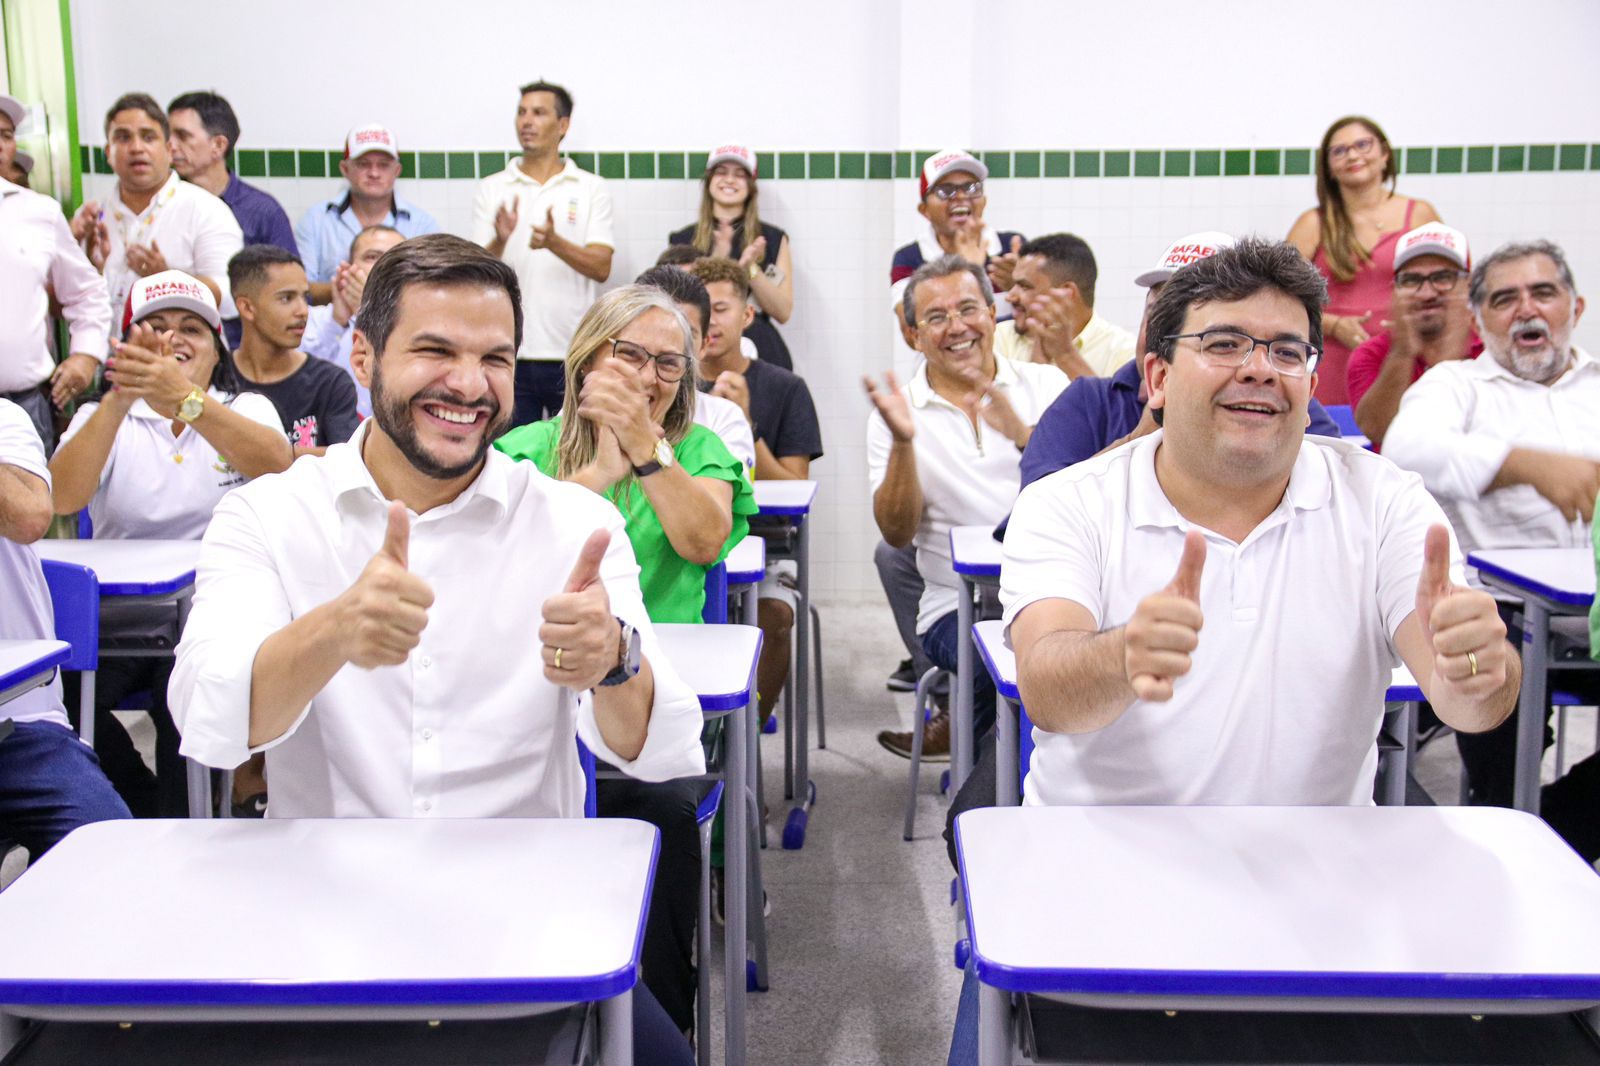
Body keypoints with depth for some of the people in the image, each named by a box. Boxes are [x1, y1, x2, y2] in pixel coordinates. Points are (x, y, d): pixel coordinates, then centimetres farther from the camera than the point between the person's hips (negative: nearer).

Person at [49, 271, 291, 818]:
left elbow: (277, 466, -16)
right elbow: (61, 498, -9)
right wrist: (118, 400, -23)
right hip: (116, 614, 2)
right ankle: (146, 808, 1)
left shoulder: (246, 408, 9)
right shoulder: (102, 417, 12)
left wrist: (183, 398, -31)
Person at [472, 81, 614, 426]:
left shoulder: (592, 189, 6)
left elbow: (601, 268, -4)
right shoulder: (491, 190, 9)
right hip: (509, 354, 1)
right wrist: (499, 241, -19)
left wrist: (555, 242, -21)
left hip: (574, 354, -1)